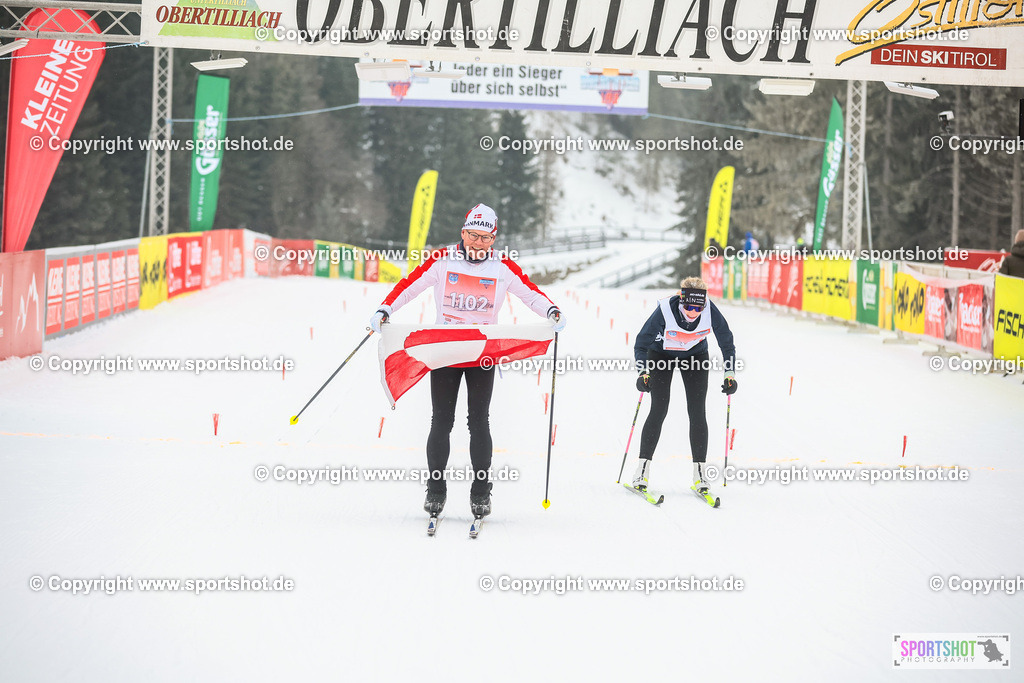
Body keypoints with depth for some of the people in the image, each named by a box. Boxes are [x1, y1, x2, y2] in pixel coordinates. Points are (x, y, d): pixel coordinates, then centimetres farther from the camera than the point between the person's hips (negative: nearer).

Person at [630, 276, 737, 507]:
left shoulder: (711, 312, -28)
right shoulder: (665, 311, -34)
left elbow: (727, 343, -11)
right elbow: (641, 345, -23)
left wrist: (730, 374, -17)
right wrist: (643, 372, -35)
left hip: (695, 355, 2)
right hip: (662, 354, -2)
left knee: (697, 413, -7)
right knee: (659, 410, -11)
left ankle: (699, 476, -3)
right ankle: (642, 472, -3)